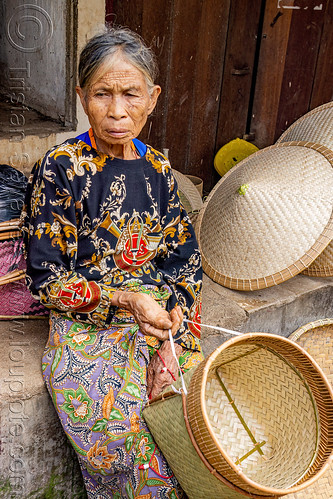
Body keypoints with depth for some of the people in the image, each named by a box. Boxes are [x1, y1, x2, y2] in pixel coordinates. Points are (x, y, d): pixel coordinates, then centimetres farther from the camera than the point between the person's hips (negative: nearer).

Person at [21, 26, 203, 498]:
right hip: (86, 322, -3)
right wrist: (126, 300, -20)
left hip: (162, 314, 4)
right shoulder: (60, 169, -9)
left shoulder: (157, 168, 4)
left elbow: (185, 258, 5)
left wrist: (171, 338, -9)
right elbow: (44, 277, -8)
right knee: (117, 429, -24)